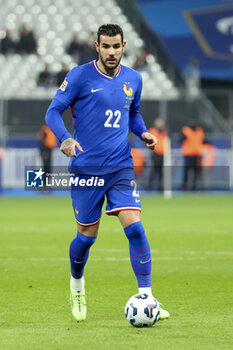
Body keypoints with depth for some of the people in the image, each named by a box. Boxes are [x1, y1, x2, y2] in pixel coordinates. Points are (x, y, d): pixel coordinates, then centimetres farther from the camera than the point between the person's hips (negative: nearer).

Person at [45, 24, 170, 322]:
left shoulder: (133, 80, 8)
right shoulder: (80, 76, -5)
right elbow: (53, 111, -4)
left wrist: (143, 133, 3)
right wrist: (65, 138, -23)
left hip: (120, 168, 2)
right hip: (86, 169, -2)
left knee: (134, 227, -14)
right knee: (87, 236, 5)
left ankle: (146, 298, -11)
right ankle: (77, 283, 36)